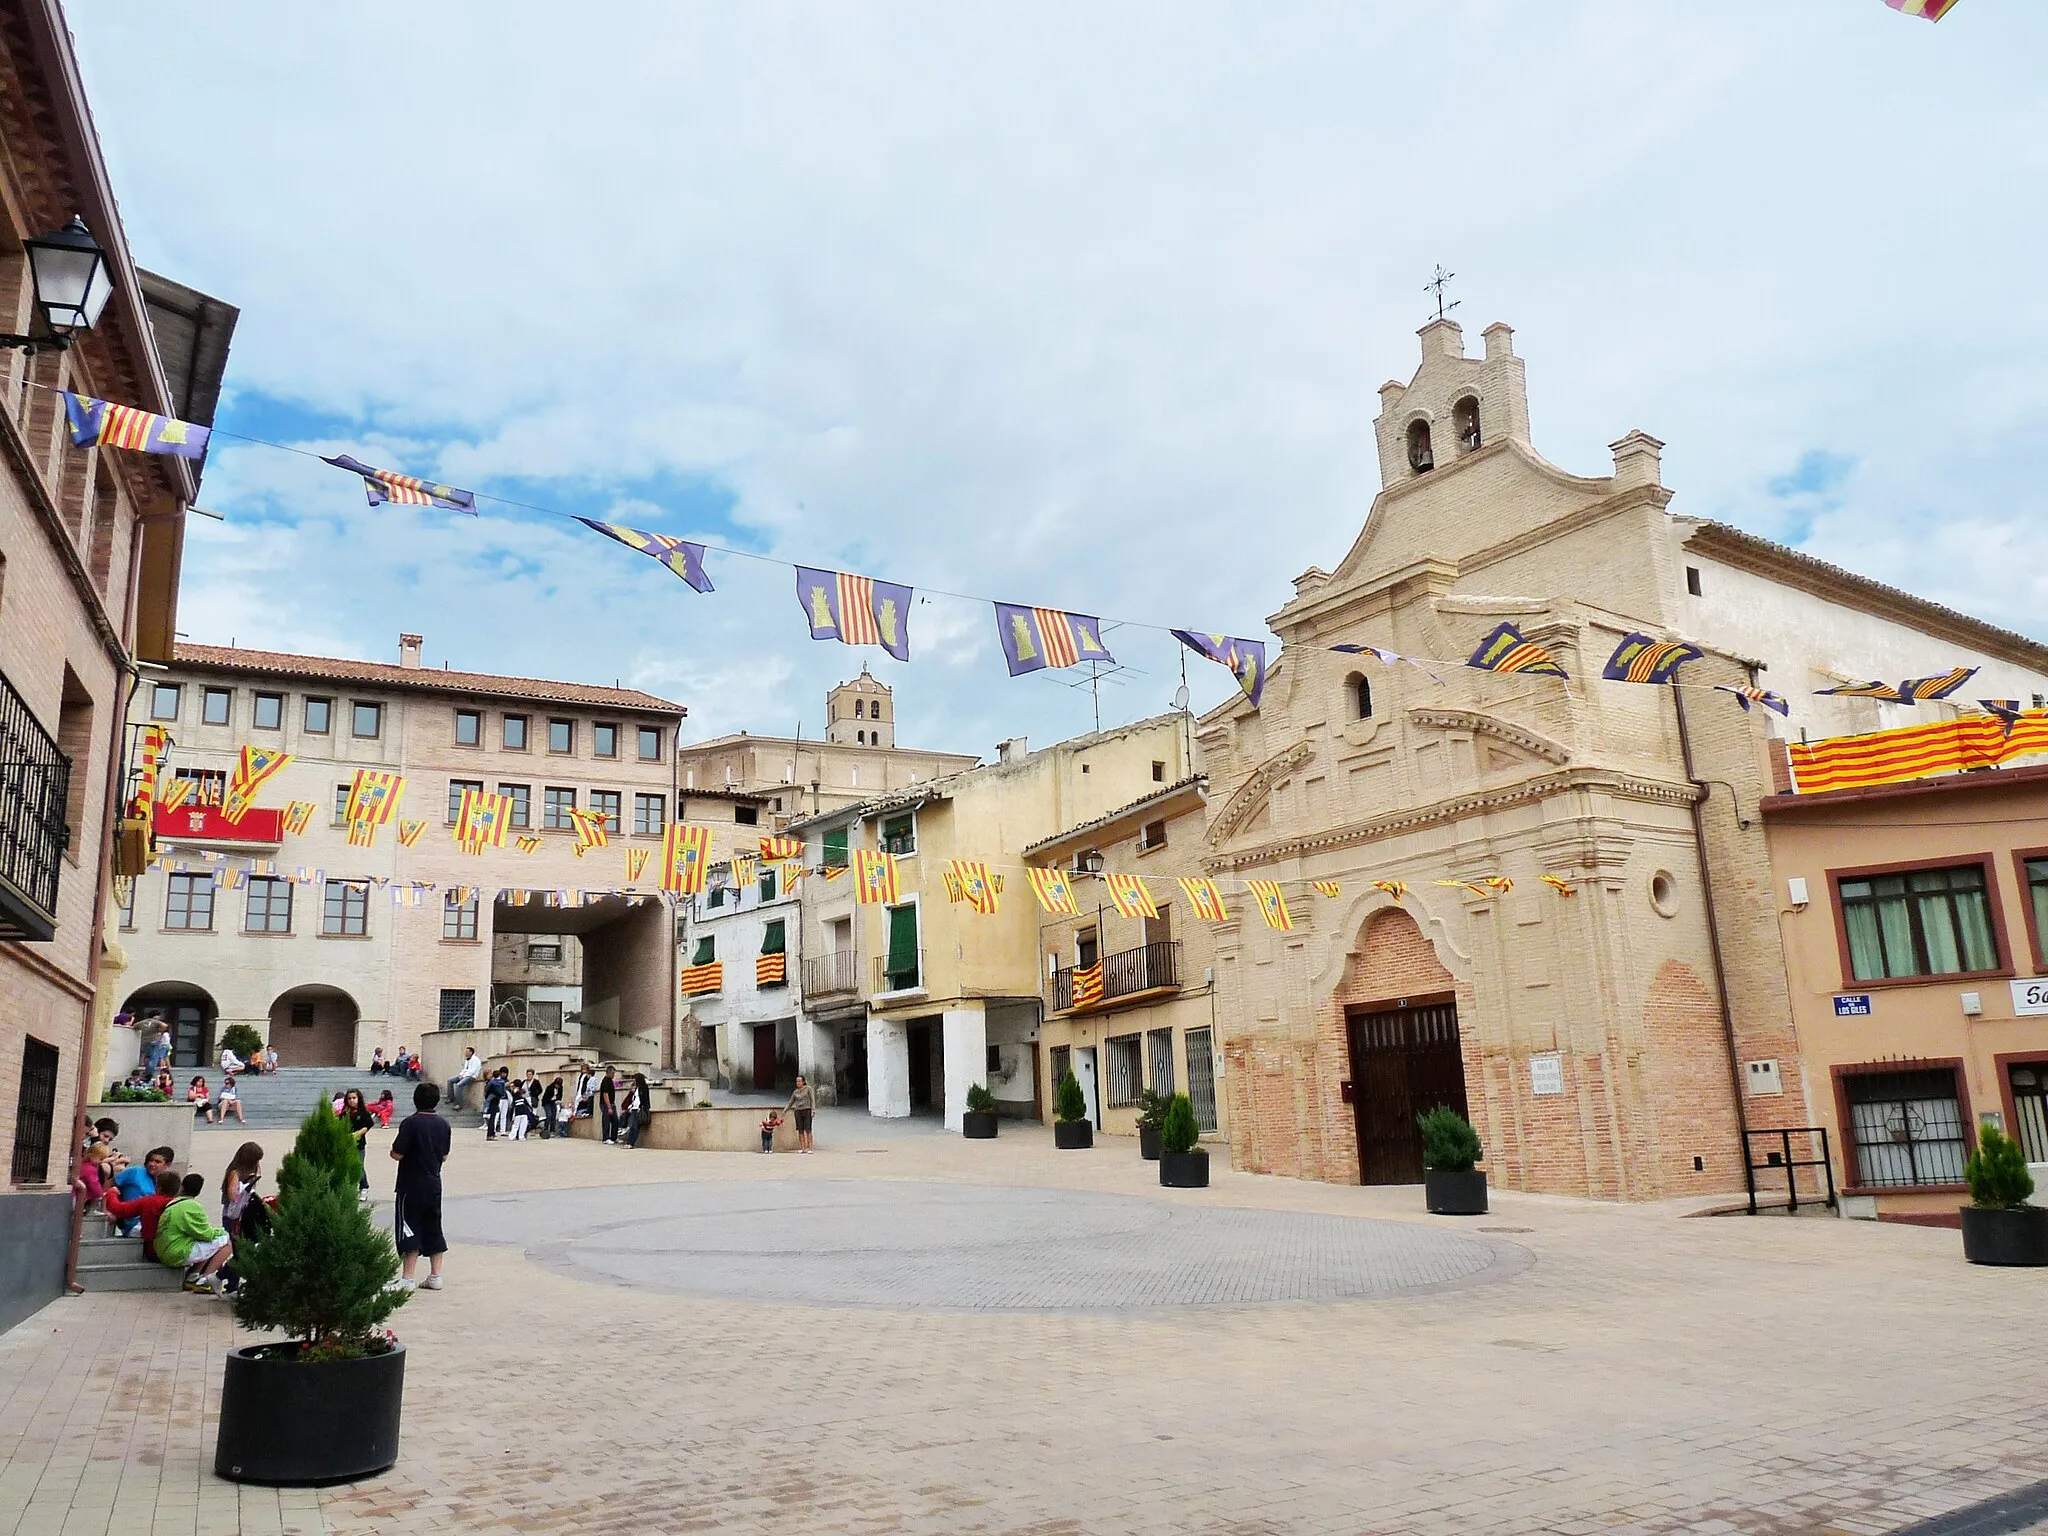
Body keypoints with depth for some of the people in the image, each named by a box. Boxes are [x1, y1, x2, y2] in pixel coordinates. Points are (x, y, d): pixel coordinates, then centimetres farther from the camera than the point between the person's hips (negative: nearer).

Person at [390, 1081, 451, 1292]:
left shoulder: (410, 1123, -15)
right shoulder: (443, 1124, 4)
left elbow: (397, 1155, -17)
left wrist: (392, 1151, 4)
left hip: (411, 1186, -6)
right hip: (434, 1185, 6)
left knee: (409, 1231, -1)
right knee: (433, 1229, 12)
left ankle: (406, 1278, -2)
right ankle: (435, 1276, 15)